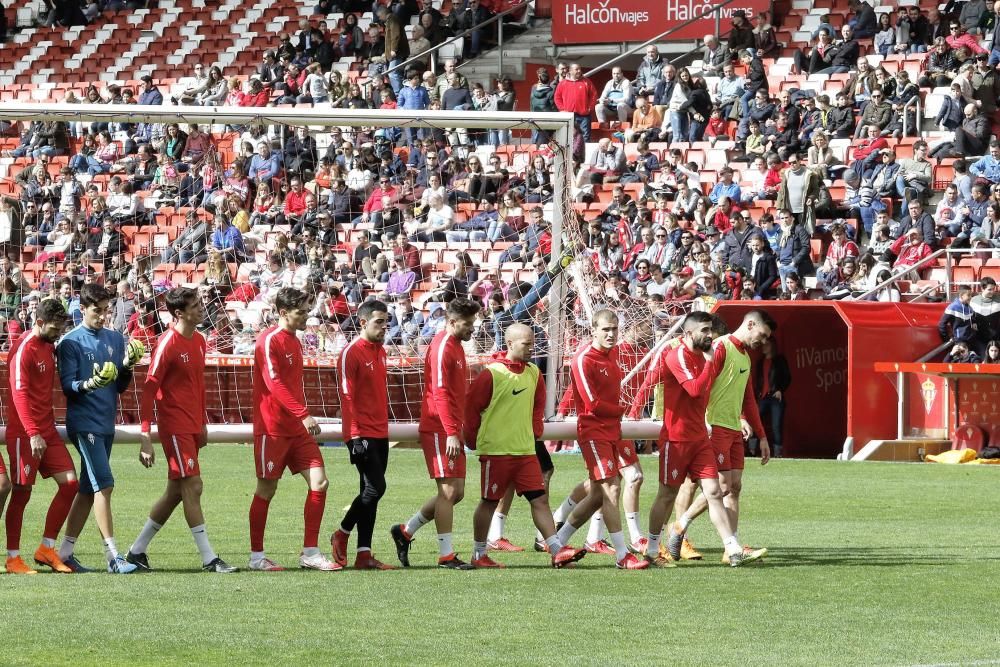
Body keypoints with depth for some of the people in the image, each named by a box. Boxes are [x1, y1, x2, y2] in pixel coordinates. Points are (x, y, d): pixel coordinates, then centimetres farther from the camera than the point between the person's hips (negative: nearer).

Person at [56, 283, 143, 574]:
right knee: (104, 485, -15)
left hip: (106, 423, 7)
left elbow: (121, 387, 12)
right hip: (84, 423, -7)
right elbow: (67, 385, -11)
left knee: (88, 489, 10)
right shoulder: (71, 343, -6)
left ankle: (65, 552, 18)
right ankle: (113, 556, -16)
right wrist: (89, 384, -30)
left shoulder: (115, 339, 11)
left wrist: (127, 367, -8)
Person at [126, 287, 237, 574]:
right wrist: (145, 438, -19)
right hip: (175, 426, -9)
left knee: (176, 491, 12)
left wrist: (202, 423, 22)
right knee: (193, 486, -9)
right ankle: (209, 559, -8)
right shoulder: (168, 344, -15)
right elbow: (149, 390, -16)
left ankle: (137, 551, 21)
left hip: (192, 426, 9)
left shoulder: (199, 341, 10)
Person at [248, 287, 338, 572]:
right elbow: (274, 383, -22)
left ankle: (310, 553, 2)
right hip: (272, 428, -8)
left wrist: (305, 419, 18)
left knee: (319, 482, -1)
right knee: (267, 489, 0)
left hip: (297, 429, 8)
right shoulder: (270, 340, -12)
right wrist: (303, 414, -28)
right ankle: (256, 556, 10)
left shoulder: (294, 342, 15)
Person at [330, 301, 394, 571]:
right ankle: (342, 534, 5)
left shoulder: (380, 351, 15)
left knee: (372, 491, 7)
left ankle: (364, 554, 9)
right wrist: (354, 435, -18)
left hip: (380, 434, 9)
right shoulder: (352, 353, -10)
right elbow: (346, 396, -14)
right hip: (362, 434, -9)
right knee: (375, 487, -14)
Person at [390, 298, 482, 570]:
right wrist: (451, 433, -25)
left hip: (451, 431, 10)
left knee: (456, 492, 10)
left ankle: (405, 531, 21)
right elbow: (440, 394, -20)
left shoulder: (455, 346, 17)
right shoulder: (442, 348, -13)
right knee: (449, 491, -8)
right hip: (439, 430, -10)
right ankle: (446, 555, -5)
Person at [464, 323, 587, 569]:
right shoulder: (492, 374, -13)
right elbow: (472, 406, -8)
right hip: (496, 451, -6)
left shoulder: (533, 373, 7)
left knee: (540, 499, -1)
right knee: (489, 502, 4)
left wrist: (534, 431, 14)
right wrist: (474, 440, -1)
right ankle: (478, 554, 15)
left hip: (525, 450, 6)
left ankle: (557, 550, -5)